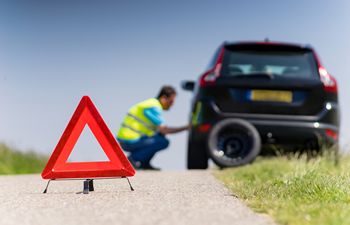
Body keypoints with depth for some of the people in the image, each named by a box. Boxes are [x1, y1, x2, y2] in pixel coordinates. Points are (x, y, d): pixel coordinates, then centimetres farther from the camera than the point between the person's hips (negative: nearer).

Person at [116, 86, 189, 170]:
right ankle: (133, 159, -11)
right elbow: (164, 130, -19)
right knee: (163, 142, -16)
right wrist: (186, 128, -12)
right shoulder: (154, 107, -13)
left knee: (161, 135, 17)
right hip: (129, 142, -10)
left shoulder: (152, 103, 19)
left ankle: (144, 163, 9)